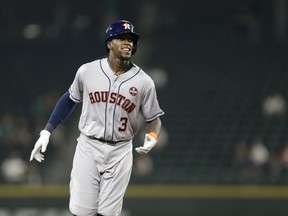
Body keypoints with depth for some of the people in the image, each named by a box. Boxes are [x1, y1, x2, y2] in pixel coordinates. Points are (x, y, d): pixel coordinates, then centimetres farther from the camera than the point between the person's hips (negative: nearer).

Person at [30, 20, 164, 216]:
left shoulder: (144, 82, -3)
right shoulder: (87, 71, -2)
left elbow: (154, 118, 5)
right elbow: (70, 99, 12)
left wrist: (152, 137, -17)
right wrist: (47, 131, 7)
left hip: (120, 153, 0)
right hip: (88, 148, 0)